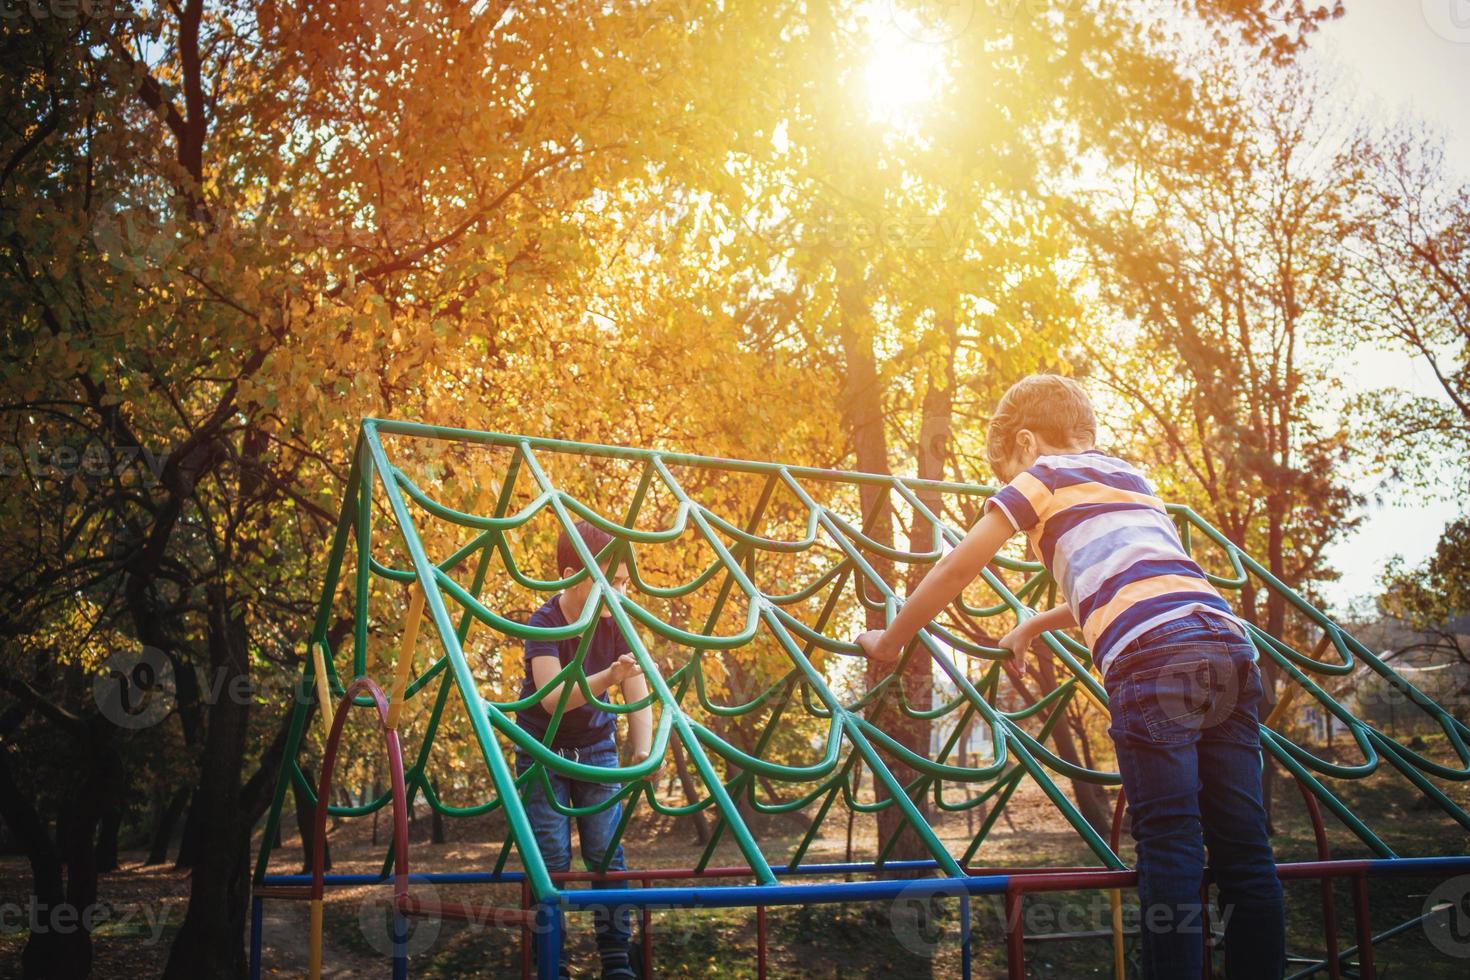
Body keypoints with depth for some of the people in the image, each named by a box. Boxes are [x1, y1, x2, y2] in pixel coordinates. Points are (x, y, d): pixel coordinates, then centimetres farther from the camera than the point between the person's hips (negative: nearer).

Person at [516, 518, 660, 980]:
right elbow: (552, 697, -34)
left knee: (607, 854, -1)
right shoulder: (544, 622, -22)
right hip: (543, 752, -3)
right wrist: (607, 678, -51)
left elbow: (638, 697, -16)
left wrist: (643, 753, -32)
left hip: (597, 749, 3)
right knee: (551, 859, -5)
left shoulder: (617, 625, -11)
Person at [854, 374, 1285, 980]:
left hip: (1155, 657, -7)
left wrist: (890, 641, 24)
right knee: (1243, 851, 5)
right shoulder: (1131, 477, 33)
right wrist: (1035, 626, 54)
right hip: (1229, 646, 7)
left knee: (1169, 848, -6)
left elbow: (958, 569, 13)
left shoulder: (1043, 474, 14)